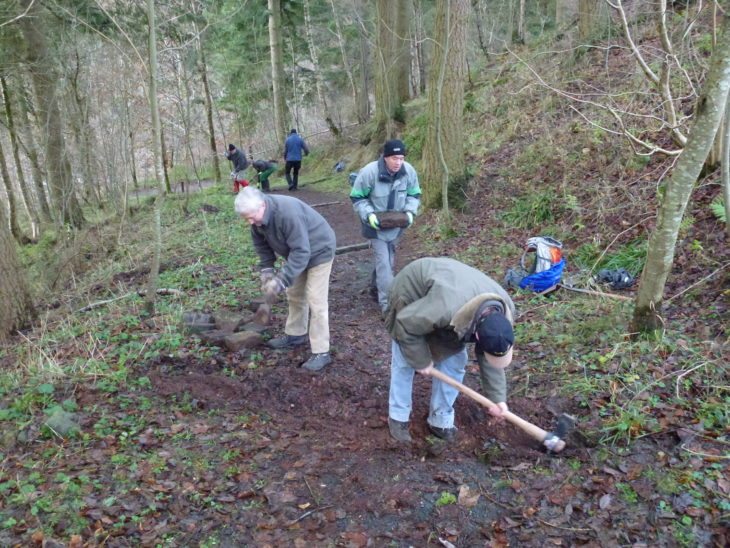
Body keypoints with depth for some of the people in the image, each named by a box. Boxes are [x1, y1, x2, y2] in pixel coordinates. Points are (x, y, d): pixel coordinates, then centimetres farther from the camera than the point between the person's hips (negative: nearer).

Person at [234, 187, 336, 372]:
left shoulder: (288, 213, -38)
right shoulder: (258, 216, -12)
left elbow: (301, 251, -37)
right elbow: (261, 244, 3)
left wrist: (281, 281, -37)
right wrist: (266, 270, -8)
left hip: (318, 251, -8)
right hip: (298, 251, 8)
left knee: (315, 301, -10)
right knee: (295, 295, 17)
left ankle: (321, 352, -5)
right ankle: (295, 335, 35)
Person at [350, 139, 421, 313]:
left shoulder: (409, 171, -13)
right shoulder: (369, 172, -24)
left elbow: (414, 195, 2)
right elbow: (357, 198, -13)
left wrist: (410, 211, -17)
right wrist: (369, 215, -27)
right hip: (376, 225, -5)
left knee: (389, 262, 20)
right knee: (384, 263, -9)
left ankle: (377, 288, 44)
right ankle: (387, 302, -3)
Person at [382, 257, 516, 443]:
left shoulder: (505, 308, -25)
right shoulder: (446, 308, -49)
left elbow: (490, 358, -11)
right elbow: (406, 325, -33)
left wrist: (497, 397, -11)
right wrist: (421, 360, -20)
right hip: (411, 290, -5)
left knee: (454, 362, 0)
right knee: (404, 361, 0)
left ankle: (441, 420, 16)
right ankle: (398, 417, 20)